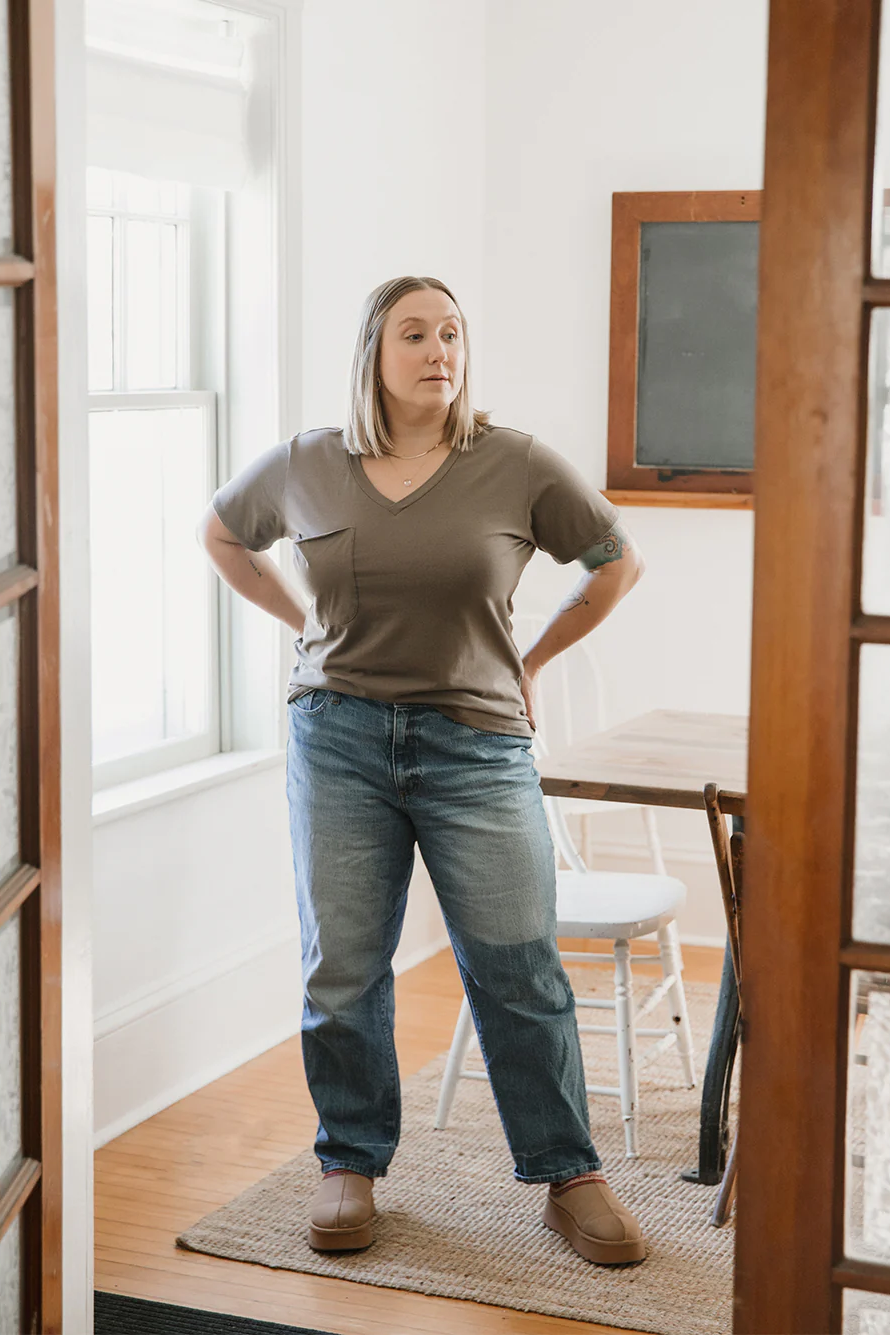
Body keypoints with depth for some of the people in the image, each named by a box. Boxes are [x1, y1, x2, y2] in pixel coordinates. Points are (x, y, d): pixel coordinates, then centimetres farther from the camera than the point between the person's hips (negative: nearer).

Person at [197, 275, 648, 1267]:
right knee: (341, 968, 6)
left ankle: (569, 1177, 14)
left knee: (518, 968, 0)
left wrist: (532, 660, 9)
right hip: (338, 736, 2)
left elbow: (619, 561, 9)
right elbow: (220, 533, 22)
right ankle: (349, 1167, 23)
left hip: (475, 741, -1)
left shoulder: (519, 467, -4)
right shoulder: (303, 467, 2)